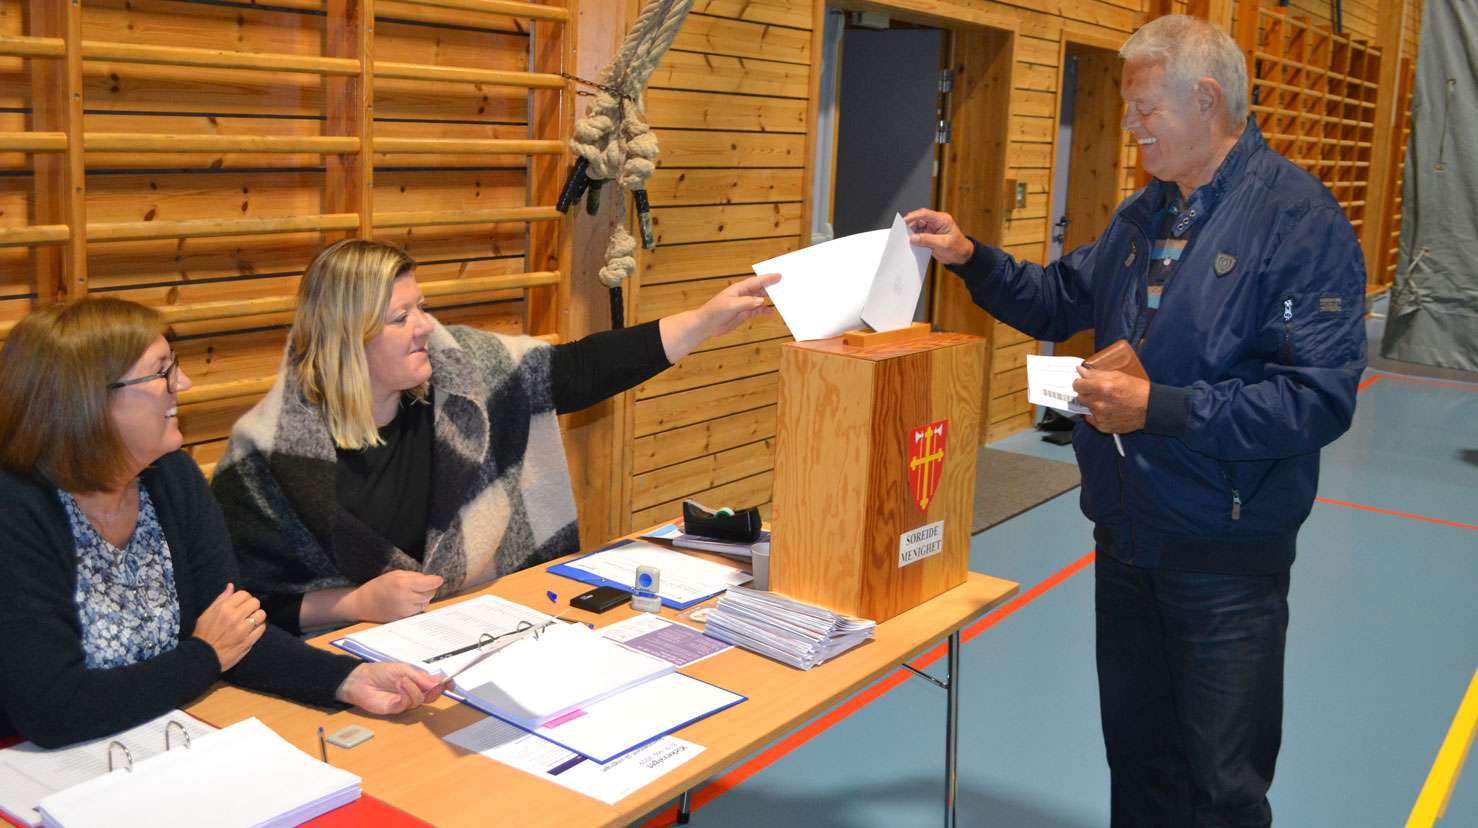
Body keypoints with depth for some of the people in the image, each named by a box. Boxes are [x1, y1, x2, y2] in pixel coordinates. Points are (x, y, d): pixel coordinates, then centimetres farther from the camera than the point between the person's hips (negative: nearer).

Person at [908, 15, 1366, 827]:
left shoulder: (1300, 217, -15)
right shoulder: (1142, 214, 8)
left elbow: (1321, 398, -23)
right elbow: (1061, 300, 20)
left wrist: (1160, 408, -25)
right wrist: (971, 258, 5)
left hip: (1226, 554, -7)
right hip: (1126, 534, 7)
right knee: (1136, 753, 22)